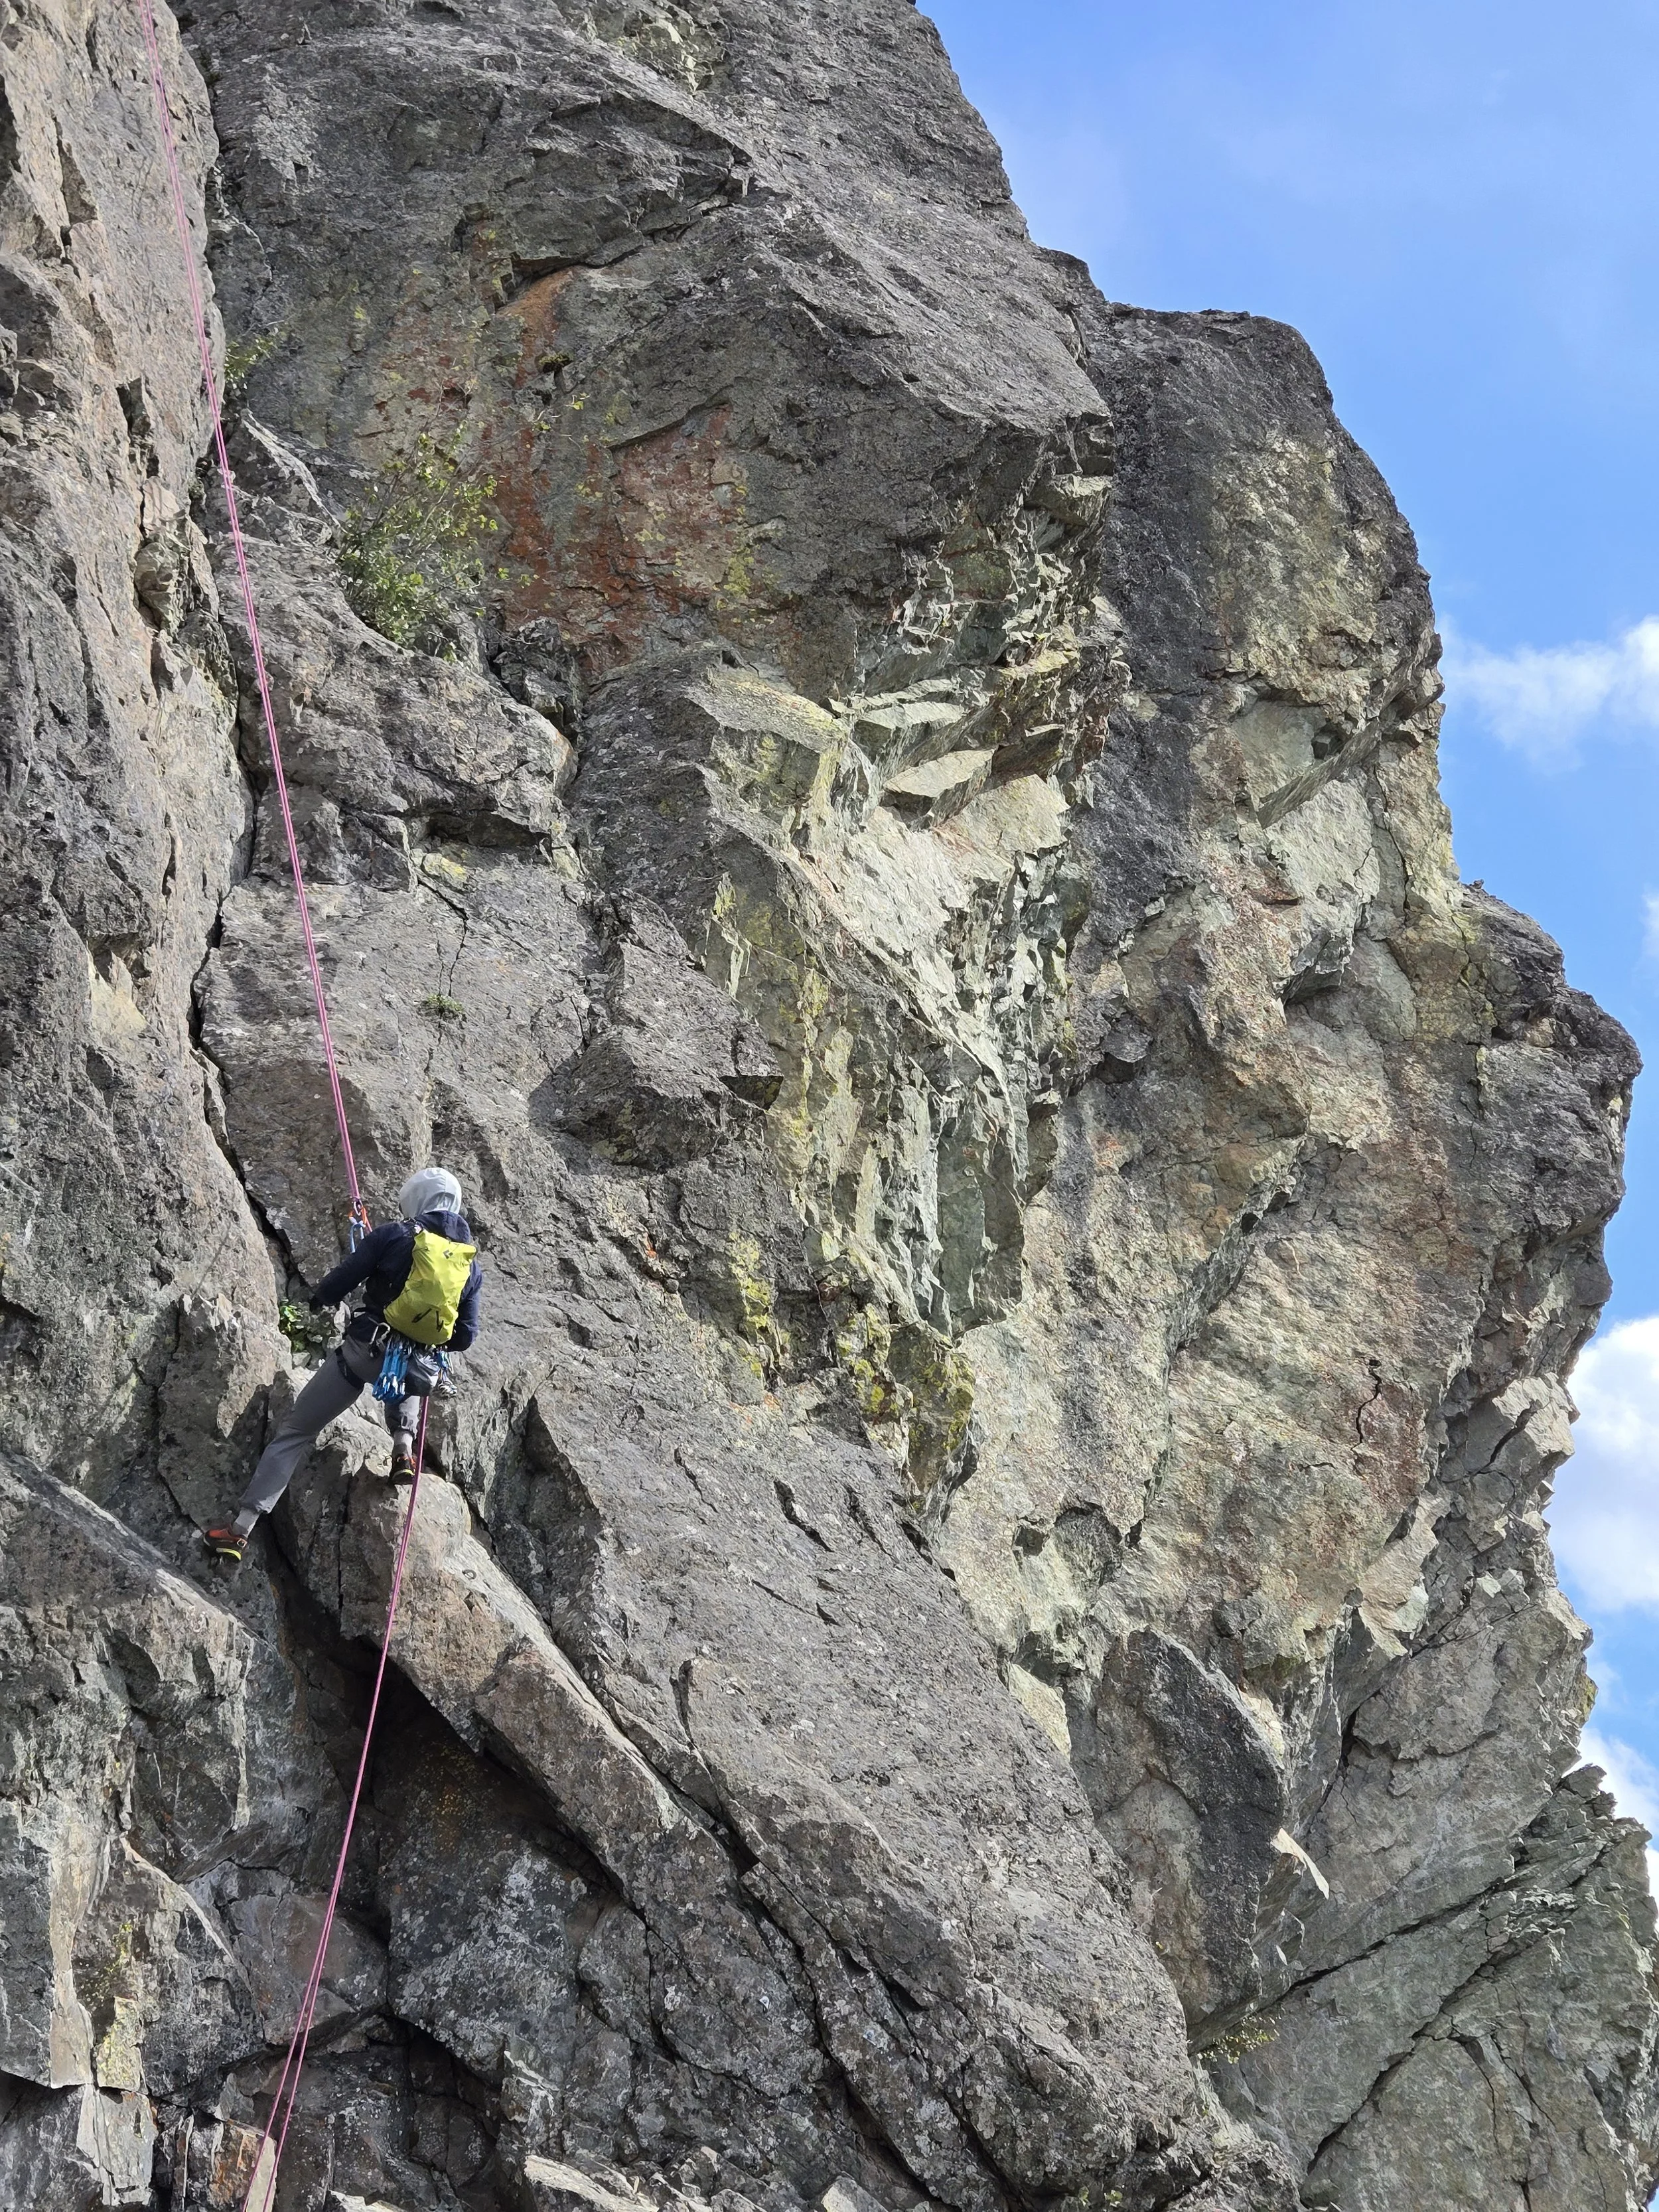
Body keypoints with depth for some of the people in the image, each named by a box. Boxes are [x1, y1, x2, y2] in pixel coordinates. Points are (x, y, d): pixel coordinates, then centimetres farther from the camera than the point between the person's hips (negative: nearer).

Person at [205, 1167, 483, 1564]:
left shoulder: (395, 1235, -3)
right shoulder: (470, 1263, 10)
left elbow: (342, 1278, -2)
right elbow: (464, 1336, 11)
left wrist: (317, 1302, 19)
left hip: (365, 1351, -3)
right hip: (420, 1367, 4)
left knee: (294, 1431, 6)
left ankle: (241, 1529, -2)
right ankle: (404, 1445, 16)